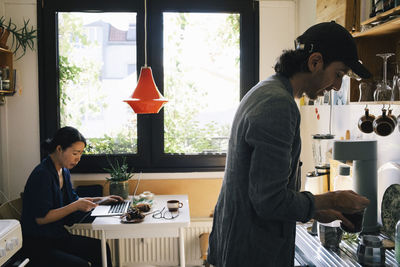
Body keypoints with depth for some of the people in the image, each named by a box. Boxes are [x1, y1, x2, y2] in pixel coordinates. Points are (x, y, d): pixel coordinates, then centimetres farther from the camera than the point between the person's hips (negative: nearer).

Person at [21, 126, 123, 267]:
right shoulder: (42, 175, -21)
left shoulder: (64, 171, 7)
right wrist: (76, 206, -25)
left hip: (57, 236, 9)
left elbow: (72, 199, 21)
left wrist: (100, 200, 12)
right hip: (37, 244, -9)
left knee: (101, 249, -2)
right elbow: (41, 218, -23)